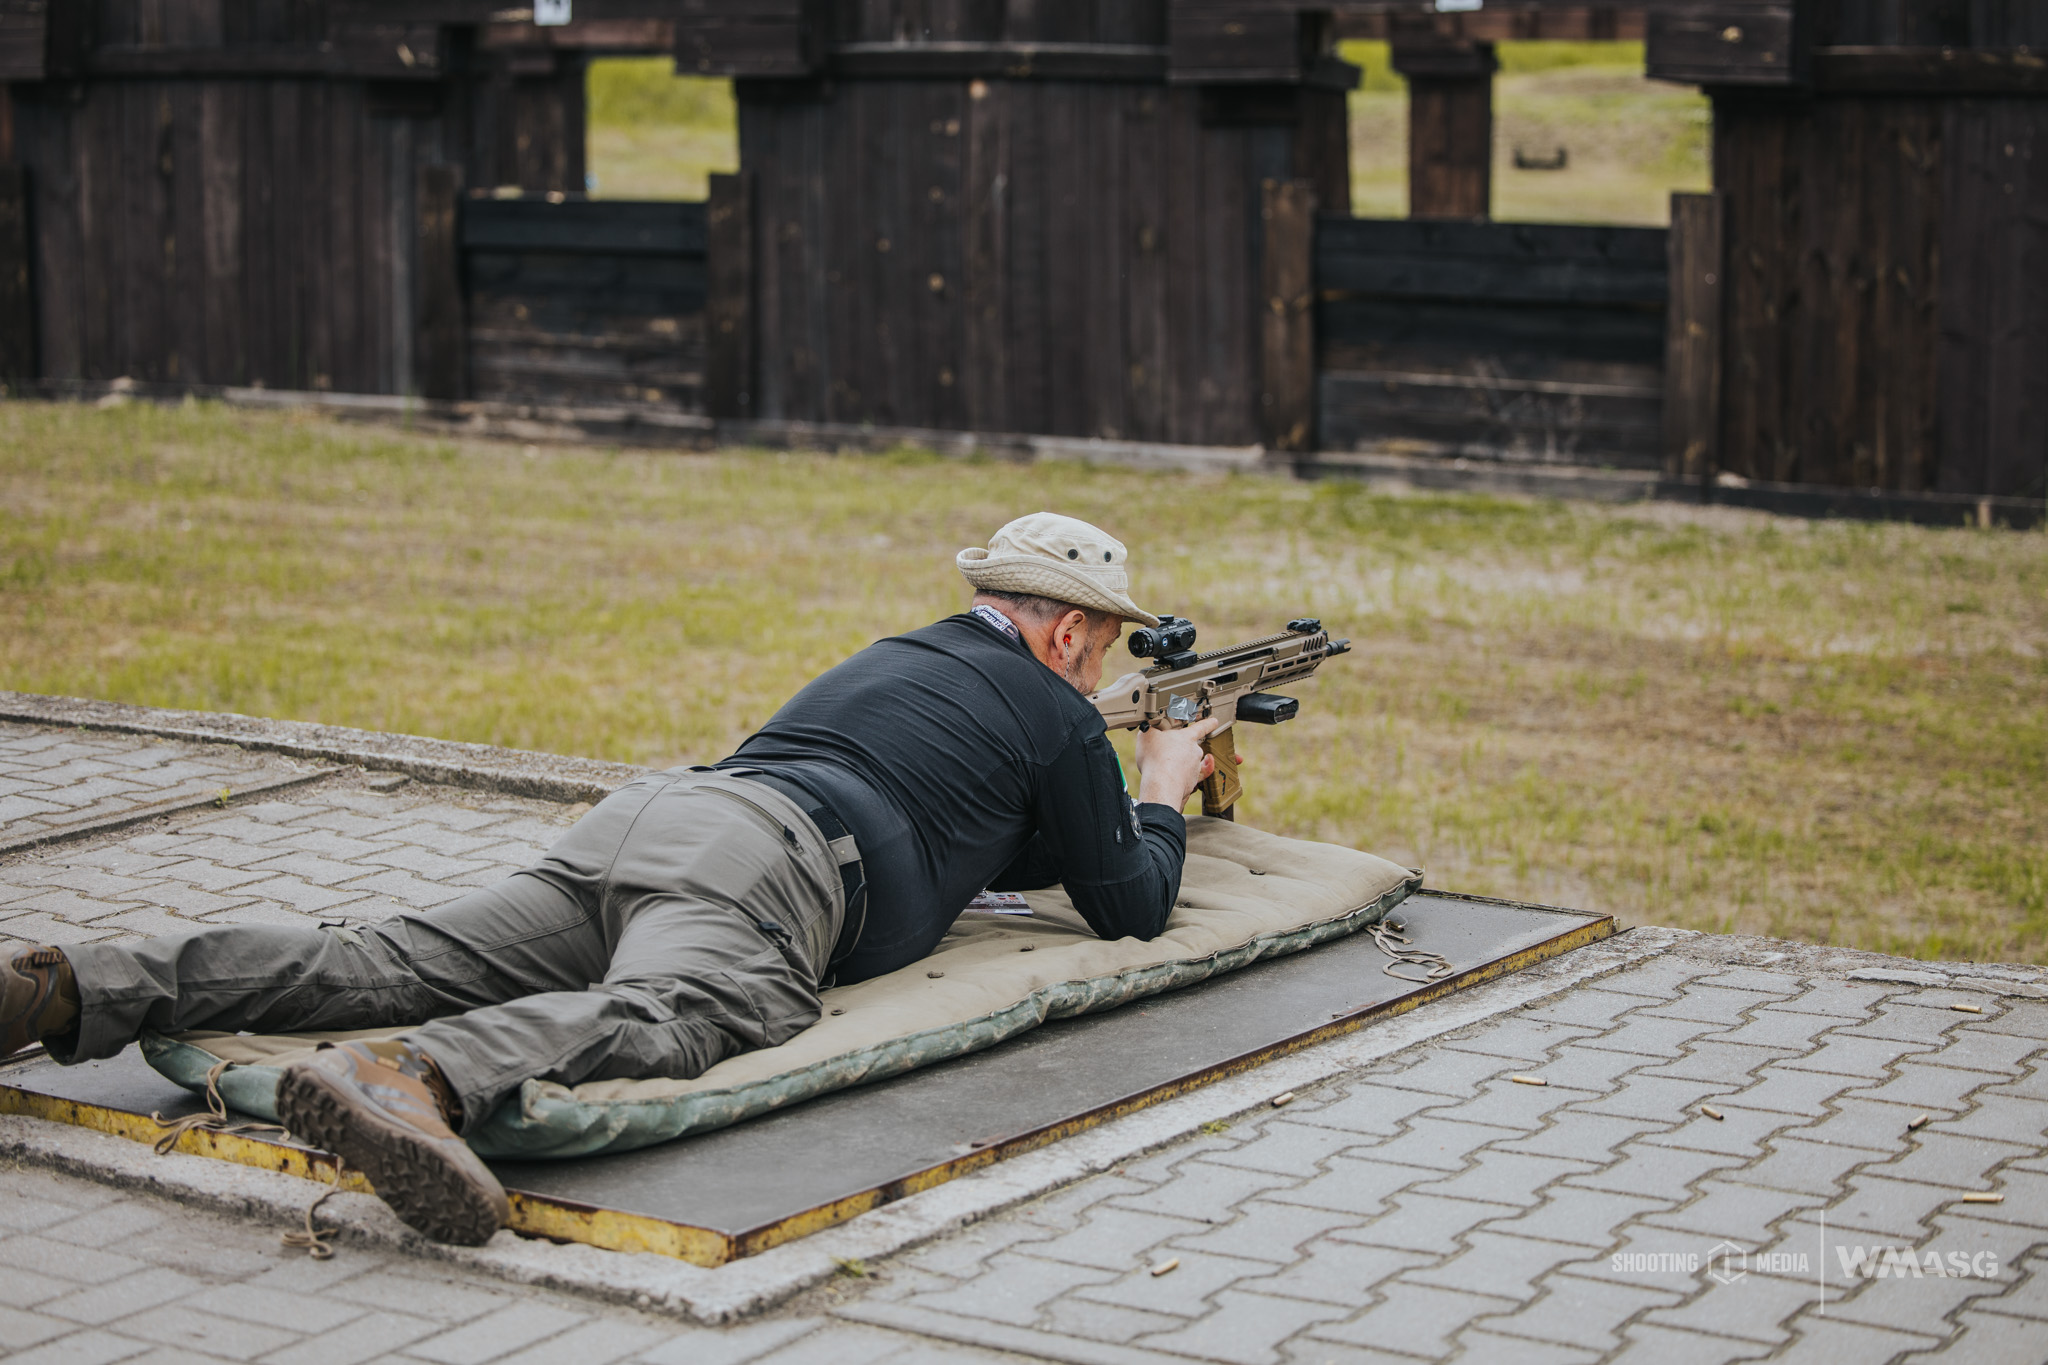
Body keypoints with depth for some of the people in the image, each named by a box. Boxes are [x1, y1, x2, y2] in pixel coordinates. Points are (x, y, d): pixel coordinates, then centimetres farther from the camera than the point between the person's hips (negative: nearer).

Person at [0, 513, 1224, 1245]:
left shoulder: (900, 655, 41)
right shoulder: (1056, 712, 18)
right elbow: (1134, 908, 26)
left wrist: (1086, 823, 61)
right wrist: (1162, 796, 44)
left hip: (640, 818, 8)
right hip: (760, 864, -8)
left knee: (378, 966, -7)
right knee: (662, 1016, -36)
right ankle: (404, 1083, -68)